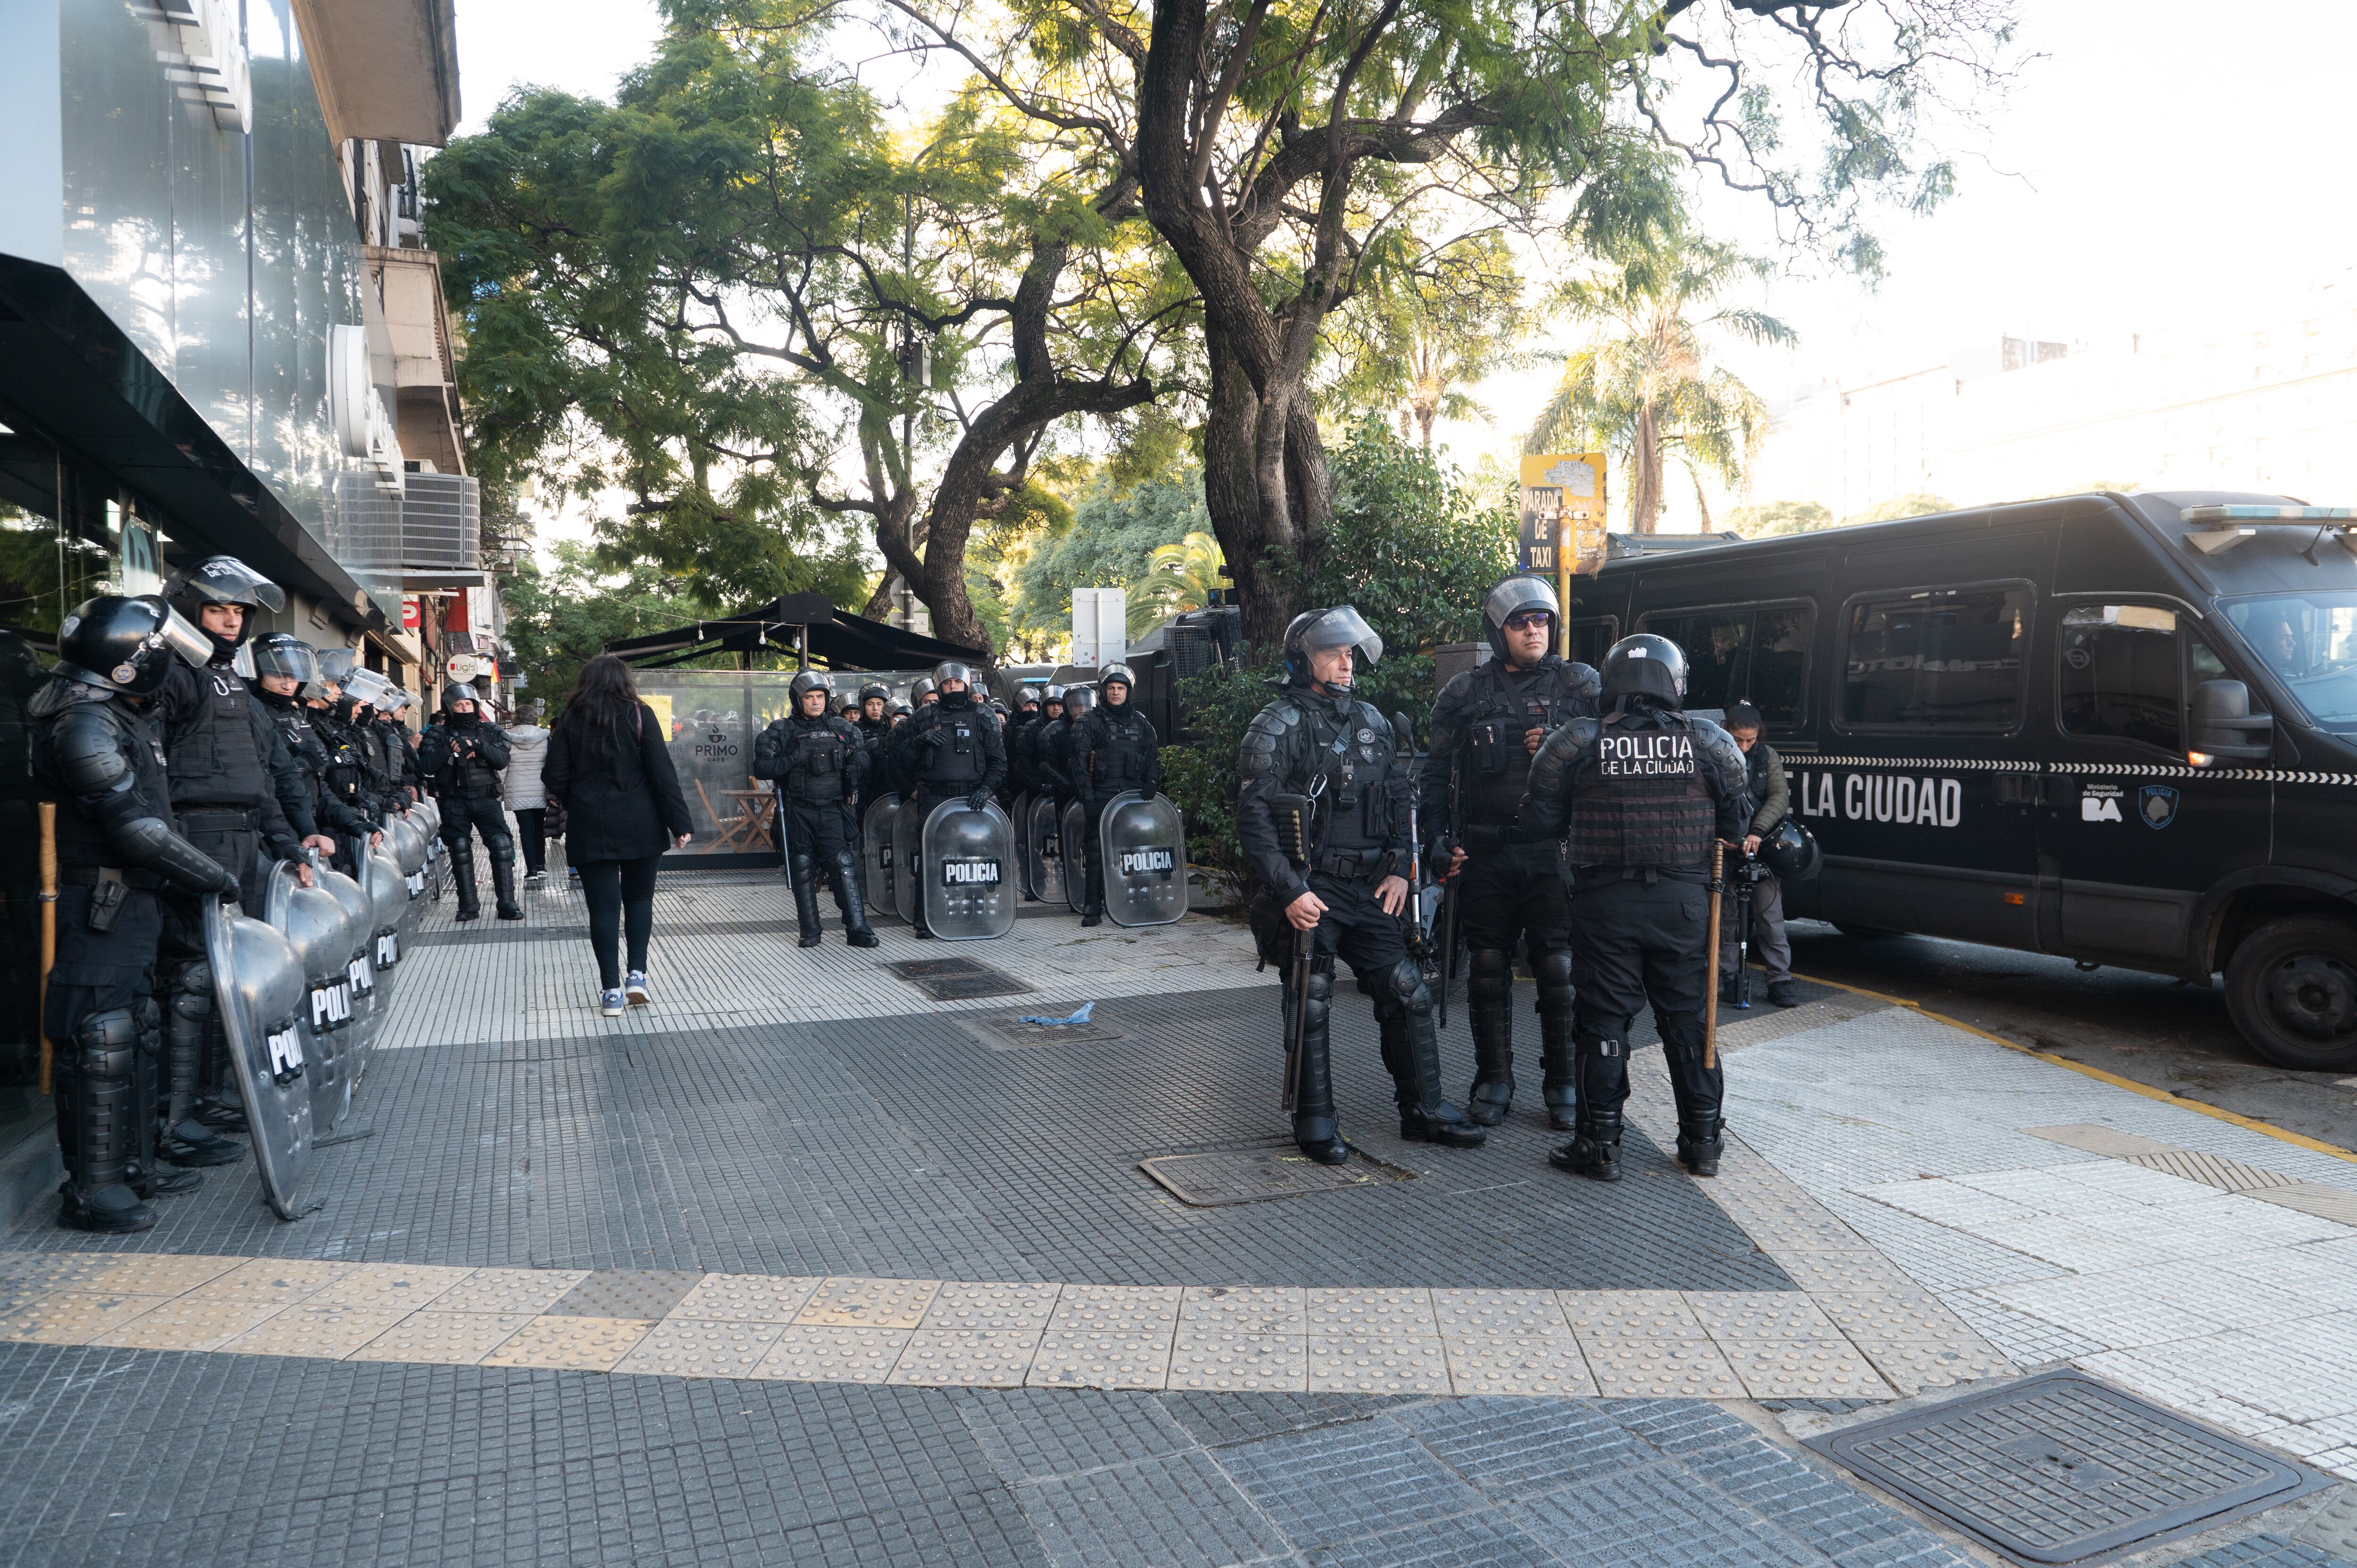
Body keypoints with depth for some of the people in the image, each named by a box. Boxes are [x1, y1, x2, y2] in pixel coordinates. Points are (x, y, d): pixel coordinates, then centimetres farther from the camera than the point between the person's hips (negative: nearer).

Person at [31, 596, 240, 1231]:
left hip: (133, 900, 10)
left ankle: (132, 1166, 26)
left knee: (137, 1035, 16)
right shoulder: (84, 725, -18)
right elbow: (137, 828, -21)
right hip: (101, 908, -10)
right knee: (102, 1041, -6)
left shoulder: (122, 716, 14)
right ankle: (91, 1189, 1)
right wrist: (218, 878, -15)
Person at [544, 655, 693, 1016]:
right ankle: (637, 973, 5)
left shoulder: (570, 722, 2)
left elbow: (556, 780, 0)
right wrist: (679, 822, -6)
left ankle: (611, 990, 3)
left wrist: (569, 801, 22)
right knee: (639, 897, 15)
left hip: (590, 827, 1)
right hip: (640, 826, 0)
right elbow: (663, 772, -8)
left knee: (603, 904, 3)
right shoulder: (640, 715, -2)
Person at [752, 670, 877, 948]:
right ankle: (810, 932, 13)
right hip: (798, 813, 0)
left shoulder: (844, 728, 12)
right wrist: (794, 758, -15)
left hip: (834, 810, 0)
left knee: (844, 866, -9)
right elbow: (761, 768, -5)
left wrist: (856, 757, -3)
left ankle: (857, 928, -9)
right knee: (803, 870, 4)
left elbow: (865, 766, 18)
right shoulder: (781, 731, 5)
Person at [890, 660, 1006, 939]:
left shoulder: (982, 717, 11)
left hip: (971, 800, 0)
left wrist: (986, 789, -6)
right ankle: (925, 919, 2)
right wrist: (920, 740, -8)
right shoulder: (925, 716, 11)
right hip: (934, 799, 0)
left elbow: (998, 760, 9)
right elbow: (900, 756, 10)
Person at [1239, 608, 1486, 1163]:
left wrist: (1398, 869, 5)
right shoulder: (1278, 726, -8)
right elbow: (1253, 816, -14)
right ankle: (1315, 1125, 14)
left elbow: (1398, 799, 17)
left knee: (1408, 993, 6)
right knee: (1311, 1008, 1)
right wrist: (1289, 891, -19)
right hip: (1309, 892, -6)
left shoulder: (1372, 721, 12)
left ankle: (1425, 1111, 19)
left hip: (1369, 888, 6)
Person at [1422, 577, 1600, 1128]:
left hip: (1554, 851, -1)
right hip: (1484, 854, 1)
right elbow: (1438, 773, 11)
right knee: (1488, 970, 7)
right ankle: (1493, 1081, 20)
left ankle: (1564, 1084, 15)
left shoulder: (1579, 684, 6)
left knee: (1559, 970, 0)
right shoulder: (1464, 693, 8)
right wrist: (1438, 839, 3)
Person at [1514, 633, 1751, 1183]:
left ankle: (1600, 1146, 11)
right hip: (1683, 901, 2)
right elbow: (1737, 824, 6)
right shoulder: (1710, 742, -1)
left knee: (1603, 1023, 6)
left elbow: (1536, 824, -5)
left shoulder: (1578, 743, -6)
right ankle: (1702, 1142, 24)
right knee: (1688, 1021, 14)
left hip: (1605, 902, -2)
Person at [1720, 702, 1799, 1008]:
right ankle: (1727, 978, 14)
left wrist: (1758, 832, -23)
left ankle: (1780, 980, 9)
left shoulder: (1767, 756, 4)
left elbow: (1779, 796, -8)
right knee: (1727, 917, 4)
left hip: (1763, 848, 2)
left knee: (1771, 917, 2)